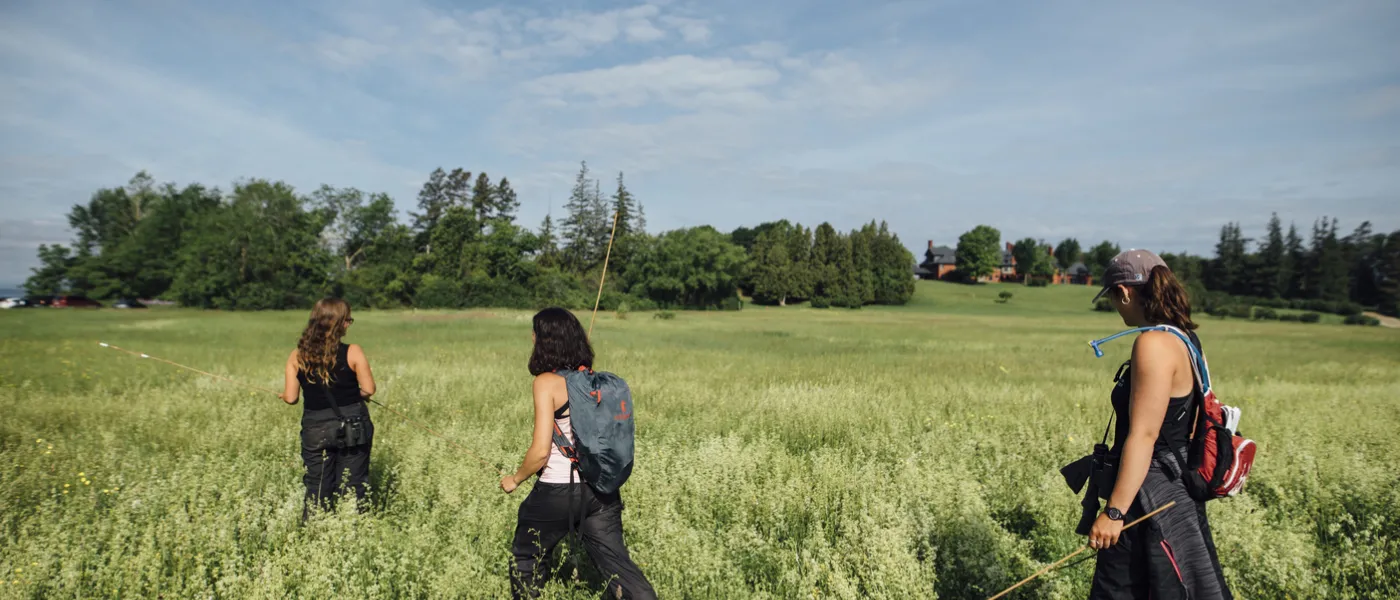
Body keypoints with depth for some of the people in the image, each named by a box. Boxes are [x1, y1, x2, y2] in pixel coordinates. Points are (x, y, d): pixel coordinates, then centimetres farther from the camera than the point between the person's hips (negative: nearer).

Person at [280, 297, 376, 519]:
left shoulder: (297, 356, -2)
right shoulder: (353, 352, -10)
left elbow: (290, 398, -2)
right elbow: (368, 389, -11)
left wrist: (282, 395, 21)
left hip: (315, 428, 2)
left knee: (317, 489, 13)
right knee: (353, 486, 8)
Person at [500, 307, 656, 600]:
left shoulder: (546, 382, -14)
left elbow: (540, 451, -17)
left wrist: (515, 479, 0)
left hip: (558, 491, -5)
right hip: (601, 489, 6)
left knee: (526, 560, 19)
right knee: (617, 562, 10)